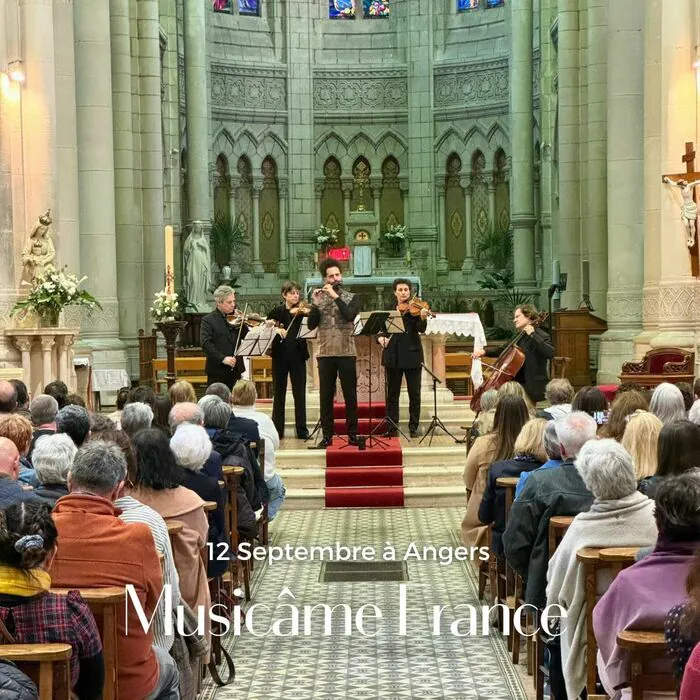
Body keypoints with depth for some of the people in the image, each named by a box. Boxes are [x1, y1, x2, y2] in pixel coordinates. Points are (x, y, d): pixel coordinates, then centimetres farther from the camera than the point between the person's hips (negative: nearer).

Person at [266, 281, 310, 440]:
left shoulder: (301, 310, 2)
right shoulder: (277, 311, 4)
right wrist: (276, 329, -20)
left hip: (298, 356, 0)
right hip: (280, 356, 0)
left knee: (300, 393, 0)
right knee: (279, 393, 7)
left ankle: (302, 430, 6)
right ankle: (277, 429, 13)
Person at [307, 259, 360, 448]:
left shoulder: (351, 298, 5)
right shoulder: (318, 298, 9)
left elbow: (350, 316, -15)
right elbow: (311, 325, 1)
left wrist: (335, 296, -15)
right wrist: (315, 305, -13)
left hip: (346, 353, -1)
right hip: (325, 354, 1)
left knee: (350, 395, 1)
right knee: (326, 396, 3)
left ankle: (352, 434, 8)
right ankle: (327, 436, 8)